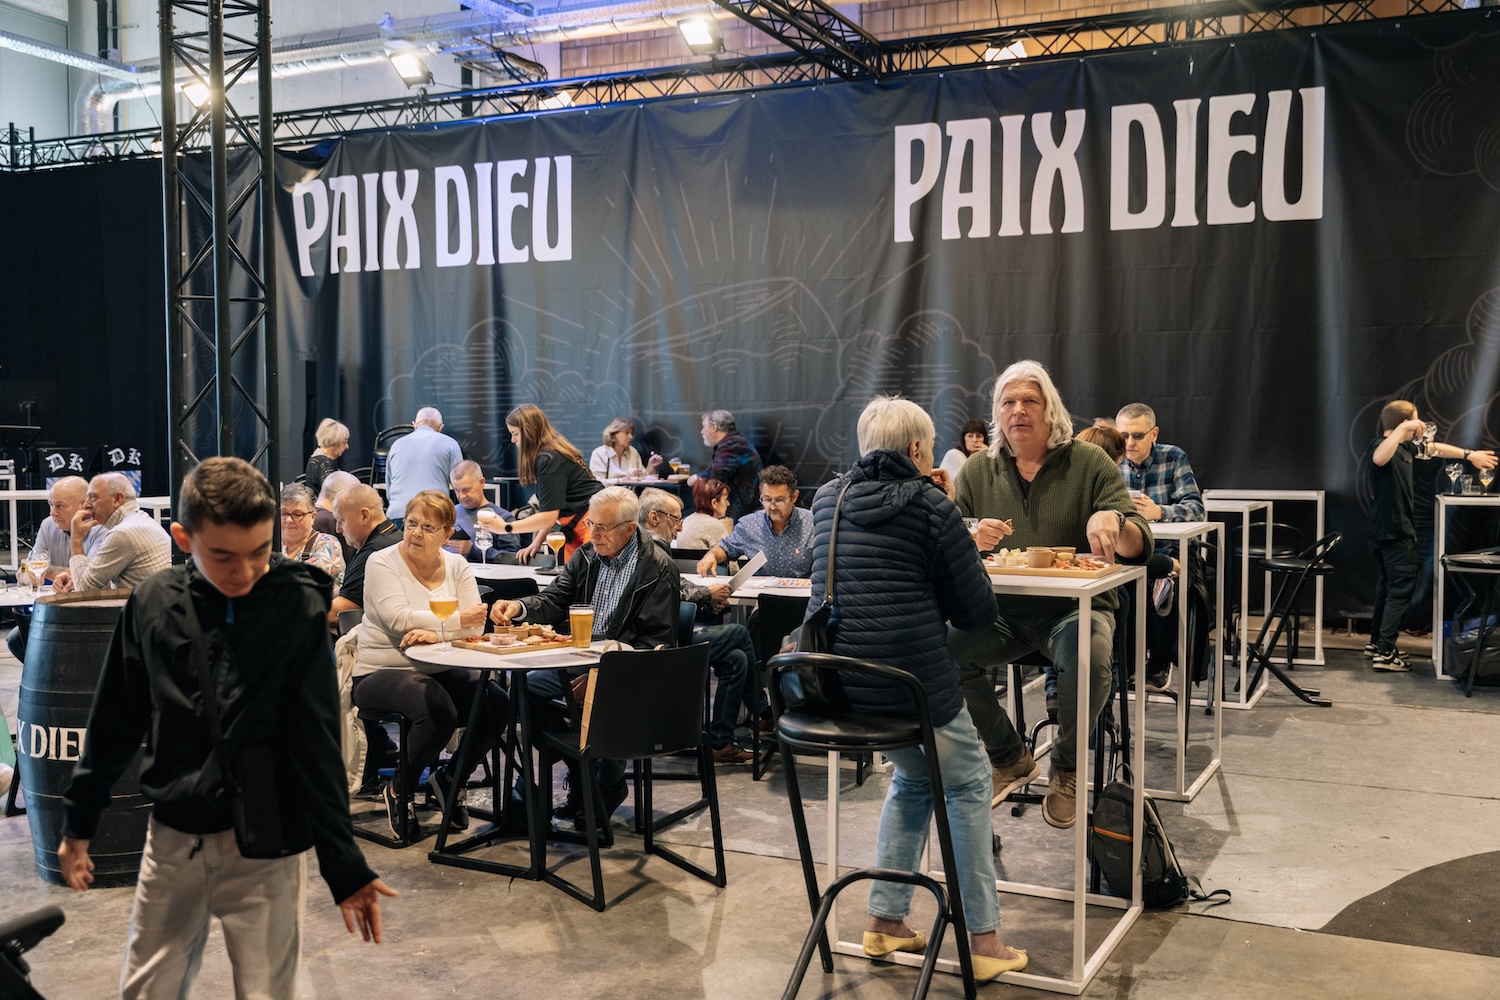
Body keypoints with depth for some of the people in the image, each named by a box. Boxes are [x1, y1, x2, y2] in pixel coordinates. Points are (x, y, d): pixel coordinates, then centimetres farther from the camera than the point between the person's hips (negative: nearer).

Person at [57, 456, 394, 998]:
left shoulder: (298, 607, -11)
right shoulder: (153, 601, -3)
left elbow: (317, 744, -11)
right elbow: (114, 721, 9)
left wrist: (346, 868, -14)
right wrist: (79, 822, 14)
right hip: (172, 837, 3)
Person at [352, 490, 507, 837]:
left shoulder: (457, 566, 8)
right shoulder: (382, 563, -4)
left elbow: (474, 625, -6)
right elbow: (399, 620, -20)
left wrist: (436, 633, -26)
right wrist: (455, 620, -17)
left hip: (442, 671, 5)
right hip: (382, 672, -5)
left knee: (496, 702, -21)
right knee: (439, 709, -33)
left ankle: (451, 778, 5)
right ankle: (399, 790, -4)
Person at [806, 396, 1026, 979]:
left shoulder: (827, 498, 10)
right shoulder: (931, 506, -7)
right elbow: (978, 613, -5)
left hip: (828, 683, 6)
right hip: (907, 682, -6)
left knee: (914, 776, 28)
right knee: (967, 783, 17)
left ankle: (886, 921, 30)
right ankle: (982, 939, 18)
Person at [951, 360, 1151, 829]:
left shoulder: (1089, 463, 4)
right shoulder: (978, 471, 11)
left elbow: (1138, 545, -3)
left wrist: (1112, 520, -28)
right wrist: (972, 539, -19)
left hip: (1074, 606, -2)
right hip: (1001, 610, 2)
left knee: (1088, 656, -35)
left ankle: (1067, 766, -2)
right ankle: (1009, 758, 1)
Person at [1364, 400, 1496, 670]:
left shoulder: (1404, 447, 11)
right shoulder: (1382, 445, -19)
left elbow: (1434, 448, 26)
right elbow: (1379, 458, -45)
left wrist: (1469, 454, 32)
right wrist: (1403, 430, -43)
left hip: (1387, 532, 10)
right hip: (1395, 533, -10)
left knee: (1388, 585, 18)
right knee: (1401, 589, -7)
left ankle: (1376, 642, 27)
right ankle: (1385, 653, -8)